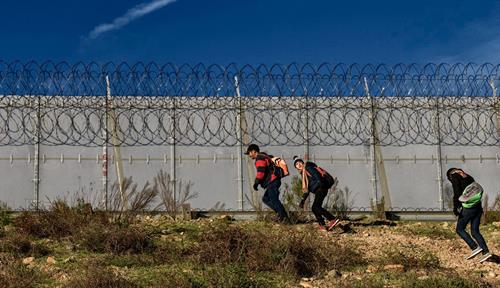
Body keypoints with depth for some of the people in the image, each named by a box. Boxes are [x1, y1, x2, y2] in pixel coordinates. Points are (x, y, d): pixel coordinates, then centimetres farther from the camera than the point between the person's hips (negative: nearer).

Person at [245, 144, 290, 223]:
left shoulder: (260, 158, -9)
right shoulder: (264, 156, 24)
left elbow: (260, 172, -20)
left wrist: (256, 182, -17)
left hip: (272, 182, -11)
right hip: (272, 182, 11)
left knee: (274, 200, -13)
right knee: (265, 199, 14)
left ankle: (285, 218, -16)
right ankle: (281, 213, 7)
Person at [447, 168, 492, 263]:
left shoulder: (455, 177, 0)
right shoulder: (468, 177, 20)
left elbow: (457, 193, -13)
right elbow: (478, 190, 18)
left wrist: (456, 208, -12)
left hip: (468, 208, -7)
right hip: (478, 207, 7)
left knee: (459, 229, 7)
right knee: (475, 231, 11)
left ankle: (475, 247, -5)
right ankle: (486, 252, 0)